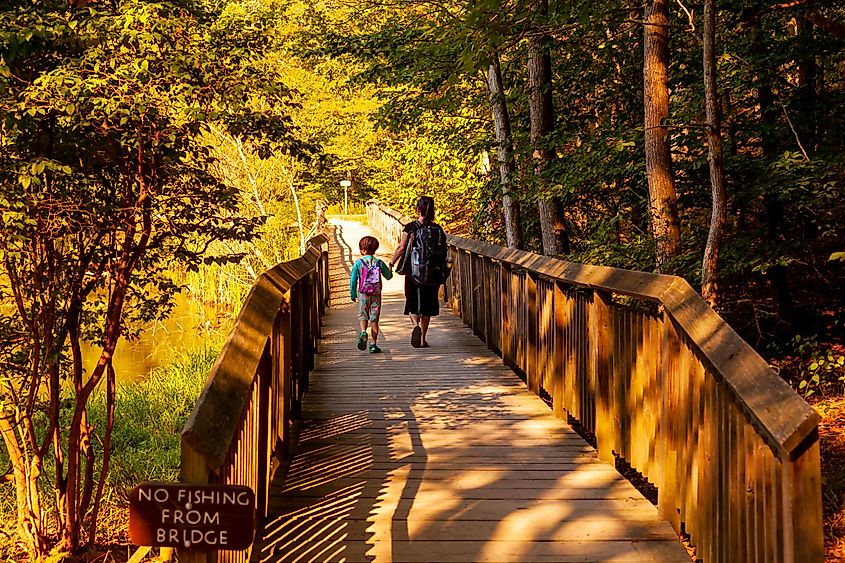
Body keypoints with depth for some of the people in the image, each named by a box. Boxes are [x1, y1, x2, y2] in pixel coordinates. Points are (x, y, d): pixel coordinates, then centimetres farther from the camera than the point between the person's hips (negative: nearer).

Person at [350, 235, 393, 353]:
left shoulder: (358, 263, -5)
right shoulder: (379, 263, -1)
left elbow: (353, 280, -3)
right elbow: (389, 276, 11)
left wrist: (353, 294, 7)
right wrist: (390, 268, 33)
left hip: (363, 295, -1)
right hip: (376, 295, 1)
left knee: (363, 316, 9)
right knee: (374, 319, 7)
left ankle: (363, 332, -23)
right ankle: (373, 344, 7)